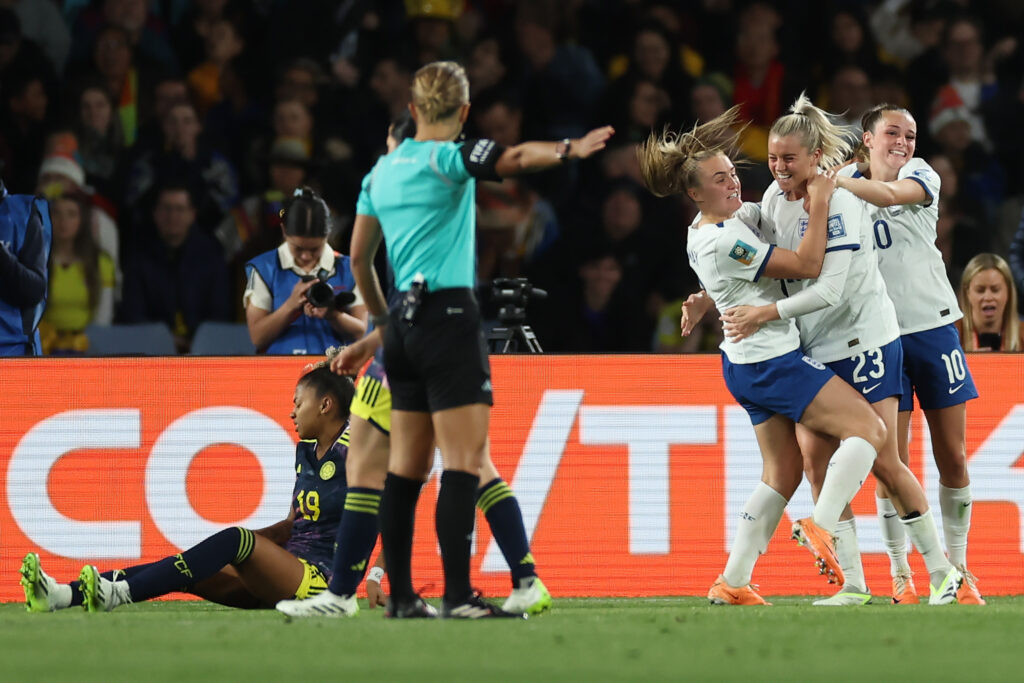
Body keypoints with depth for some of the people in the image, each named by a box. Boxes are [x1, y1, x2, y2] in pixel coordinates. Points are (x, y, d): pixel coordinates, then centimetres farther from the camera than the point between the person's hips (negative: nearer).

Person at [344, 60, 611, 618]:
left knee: (407, 466, 9)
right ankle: (458, 596, -16)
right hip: (449, 317, -8)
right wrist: (568, 151, -37)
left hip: (404, 325, 8)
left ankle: (400, 594, 9)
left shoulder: (382, 170, 14)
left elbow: (359, 256, 21)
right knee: (464, 462, -10)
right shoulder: (445, 159, -8)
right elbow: (513, 159, -27)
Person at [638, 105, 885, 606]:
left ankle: (732, 582, 11)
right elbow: (808, 265, -20)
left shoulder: (726, 221, 9)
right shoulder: (723, 241, -21)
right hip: (773, 361, -10)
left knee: (782, 474, 13)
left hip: (749, 365, 10)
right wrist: (819, 203, -15)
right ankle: (821, 524, -24)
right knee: (867, 429, -12)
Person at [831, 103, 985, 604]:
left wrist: (836, 181, -38)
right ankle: (900, 576, 5)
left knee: (952, 457, 3)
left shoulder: (922, 177, 0)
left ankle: (957, 567, 15)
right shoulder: (846, 189, 4)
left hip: (933, 327, 1)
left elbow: (892, 194, -23)